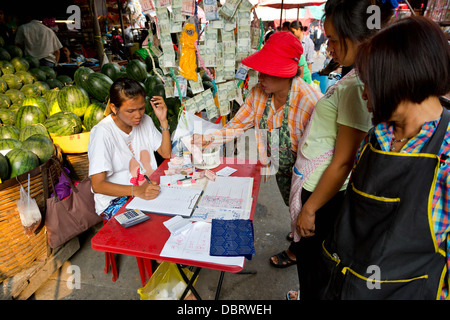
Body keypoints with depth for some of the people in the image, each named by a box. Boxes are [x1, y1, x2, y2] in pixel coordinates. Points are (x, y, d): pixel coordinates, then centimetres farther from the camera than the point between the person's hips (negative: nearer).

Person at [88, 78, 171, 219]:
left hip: (148, 190, 7)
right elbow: (97, 185, -20)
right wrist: (137, 191, -35)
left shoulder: (145, 121, 4)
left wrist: (163, 121, -5)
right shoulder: (102, 132, -17)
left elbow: (166, 154, 7)